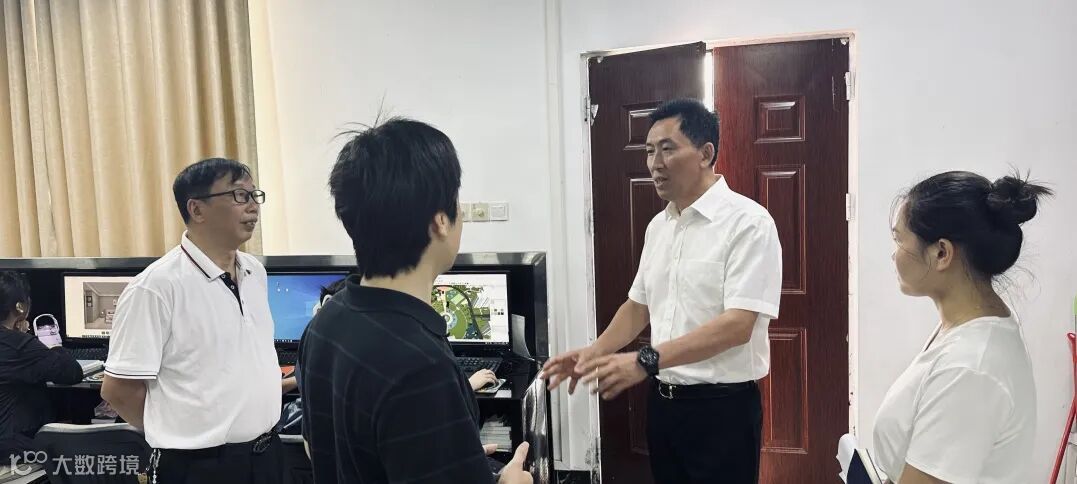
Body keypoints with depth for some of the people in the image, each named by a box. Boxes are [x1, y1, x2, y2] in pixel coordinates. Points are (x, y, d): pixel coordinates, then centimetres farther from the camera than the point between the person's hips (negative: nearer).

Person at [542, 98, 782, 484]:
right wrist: (596, 351, -1)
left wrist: (645, 361, -29)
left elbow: (737, 325, -22)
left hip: (722, 406, -6)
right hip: (663, 400, 7)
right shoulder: (658, 226, 8)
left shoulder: (747, 222, -15)